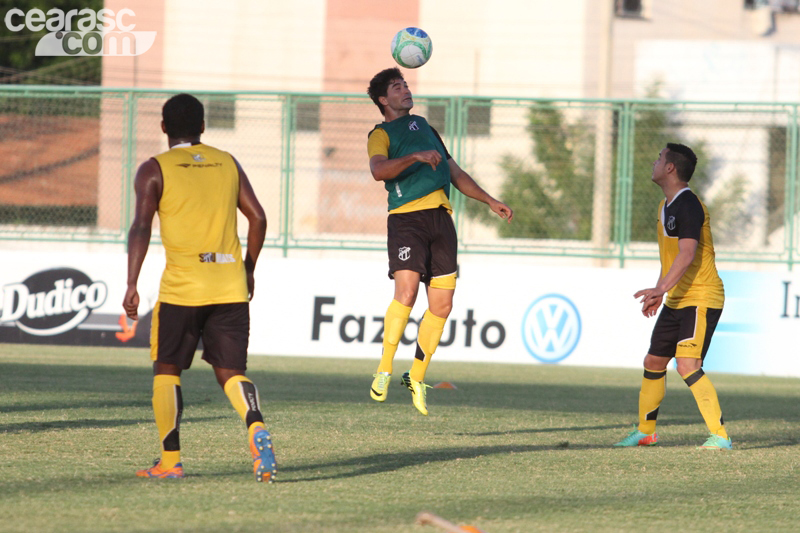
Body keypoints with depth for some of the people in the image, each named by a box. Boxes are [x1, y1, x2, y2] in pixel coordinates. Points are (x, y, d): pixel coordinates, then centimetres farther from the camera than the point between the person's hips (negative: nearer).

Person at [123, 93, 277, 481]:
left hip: (181, 285, -3)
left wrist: (131, 285, -14)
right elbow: (257, 218, 10)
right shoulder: (228, 164, 13)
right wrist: (247, 270, 22)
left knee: (167, 370, 13)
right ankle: (256, 427, -24)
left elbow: (141, 227, -11)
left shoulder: (154, 170, 1)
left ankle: (170, 460, 9)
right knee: (230, 372, 5)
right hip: (230, 285, 3)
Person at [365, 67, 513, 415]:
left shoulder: (423, 126, 29)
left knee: (441, 305, 0)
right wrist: (414, 157, -27)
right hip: (406, 217, -6)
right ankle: (385, 370, -11)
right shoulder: (381, 134, 8)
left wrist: (490, 202, 27)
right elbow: (378, 170, -14)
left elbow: (454, 173, 33)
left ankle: (417, 377, 13)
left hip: (440, 217, 6)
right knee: (406, 292, -22)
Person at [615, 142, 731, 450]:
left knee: (687, 365, -21)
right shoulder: (666, 206, 14)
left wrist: (662, 288, -39)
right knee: (654, 362, 15)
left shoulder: (688, 206, -18)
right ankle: (646, 431, 30)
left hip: (701, 299, -10)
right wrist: (659, 293, 27)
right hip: (676, 300, 10)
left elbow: (687, 254, -30)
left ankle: (720, 436, -19)